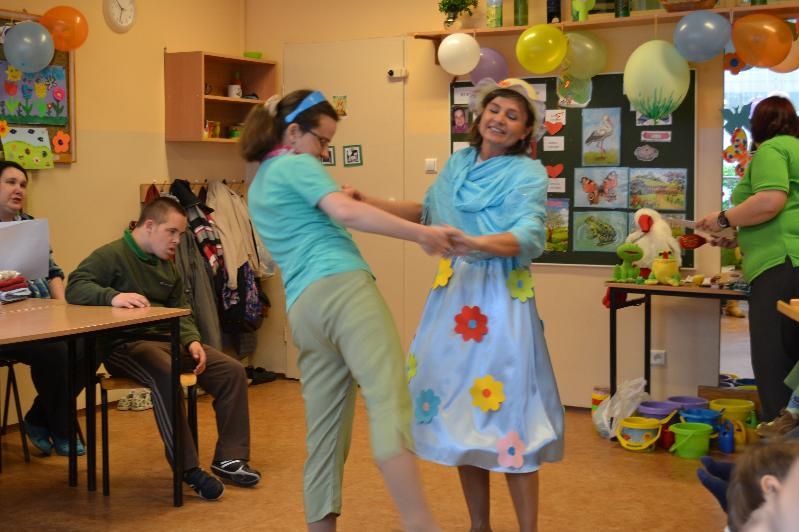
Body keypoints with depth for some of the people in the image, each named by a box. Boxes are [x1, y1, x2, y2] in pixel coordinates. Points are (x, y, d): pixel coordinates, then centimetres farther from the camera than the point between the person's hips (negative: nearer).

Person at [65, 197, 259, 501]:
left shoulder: (167, 266, 19)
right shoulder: (112, 255, -6)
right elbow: (75, 288, -20)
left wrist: (192, 340, -4)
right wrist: (112, 296, -39)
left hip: (167, 339, 8)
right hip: (125, 345, -8)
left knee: (232, 371, -6)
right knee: (166, 375, -39)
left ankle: (229, 458, -1)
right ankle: (188, 469, -31)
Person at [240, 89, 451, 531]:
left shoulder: (258, 188, 30)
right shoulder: (297, 165, 5)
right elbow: (346, 213, -12)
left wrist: (334, 199, 35)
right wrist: (421, 234, -15)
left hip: (301, 307, 9)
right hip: (341, 287, -9)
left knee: (324, 428, 8)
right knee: (389, 399, -20)